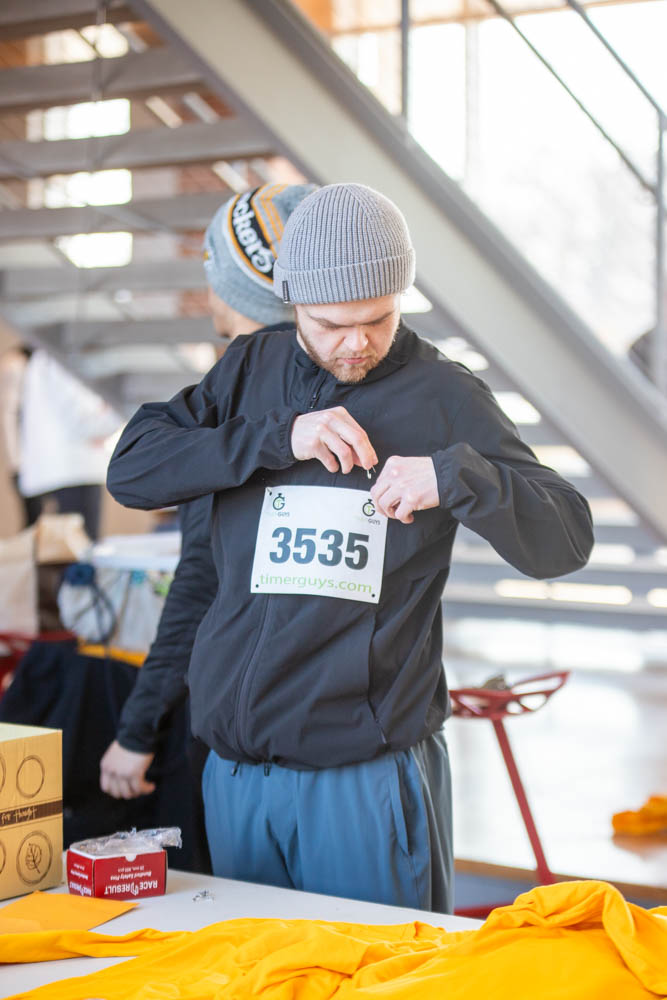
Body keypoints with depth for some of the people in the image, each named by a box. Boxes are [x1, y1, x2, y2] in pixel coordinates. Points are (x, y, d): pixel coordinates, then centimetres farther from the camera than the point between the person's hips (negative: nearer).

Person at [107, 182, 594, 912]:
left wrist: (454, 475, -22)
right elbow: (130, 469, -2)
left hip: (369, 776, -3)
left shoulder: (442, 396, -1)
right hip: (235, 772, 3)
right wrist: (279, 436, -13)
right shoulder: (251, 370, 9)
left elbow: (565, 541, -4)